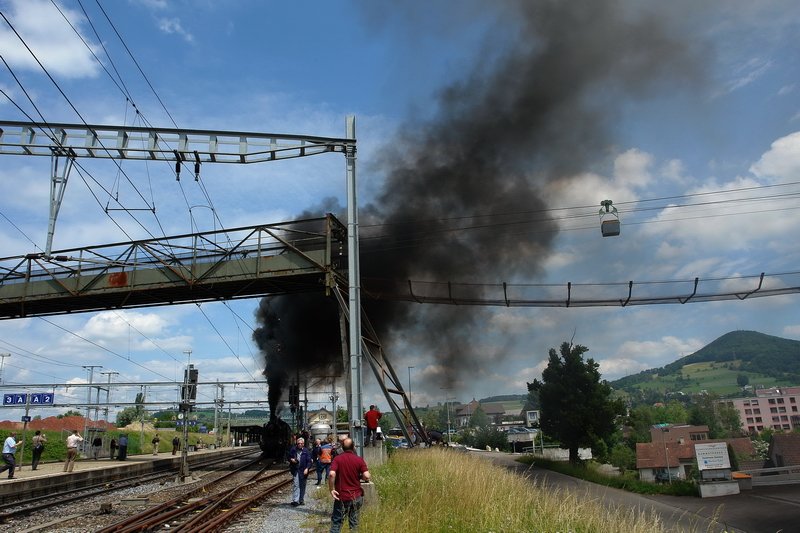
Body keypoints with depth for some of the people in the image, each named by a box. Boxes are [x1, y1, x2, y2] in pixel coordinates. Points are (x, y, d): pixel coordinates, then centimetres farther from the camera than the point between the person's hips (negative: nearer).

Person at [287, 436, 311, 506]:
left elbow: (309, 461, -2)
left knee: (302, 486, 9)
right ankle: (295, 500, -7)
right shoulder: (293, 449, 1)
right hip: (295, 470, 0)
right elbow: (289, 457, 14)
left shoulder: (306, 451, -2)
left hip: (303, 471, 0)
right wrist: (291, 460, -8)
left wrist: (307, 468, -14)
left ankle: (302, 500, 20)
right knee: (295, 485, -7)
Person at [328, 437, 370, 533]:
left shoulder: (337, 459, -7)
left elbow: (332, 474, -22)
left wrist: (331, 489, -10)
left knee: (336, 521, 8)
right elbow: (367, 476, -12)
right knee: (354, 522, 13)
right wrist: (358, 476, 7)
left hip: (342, 496, -1)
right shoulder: (359, 460, -5)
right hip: (356, 496, 1)